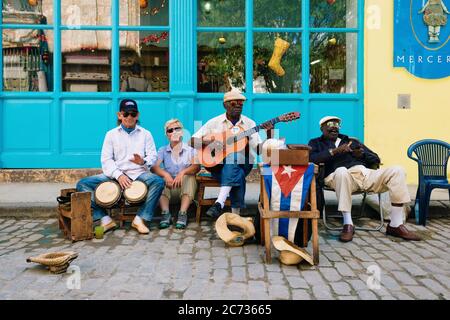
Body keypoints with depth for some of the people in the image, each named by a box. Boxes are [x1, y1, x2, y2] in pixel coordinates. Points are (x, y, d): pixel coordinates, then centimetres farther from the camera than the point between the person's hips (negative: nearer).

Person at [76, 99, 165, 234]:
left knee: (158, 181, -32)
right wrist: (119, 175, -16)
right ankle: (105, 219, -15)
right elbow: (106, 159, 2)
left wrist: (143, 162, -22)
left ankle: (140, 219, -22)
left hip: (139, 173, -1)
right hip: (115, 174, 1)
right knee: (82, 184, -17)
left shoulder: (145, 134, 12)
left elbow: (153, 156, 3)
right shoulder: (111, 134, 12)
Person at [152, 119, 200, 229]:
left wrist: (183, 172, -31)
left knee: (189, 177, -31)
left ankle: (183, 214, -36)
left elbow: (196, 166, -10)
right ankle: (166, 214, -32)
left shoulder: (190, 150, 8)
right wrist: (166, 174, -28)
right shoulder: (163, 150, 12)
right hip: (169, 186, 1)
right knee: (161, 179, -28)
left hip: (185, 185, -1)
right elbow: (154, 167, -5)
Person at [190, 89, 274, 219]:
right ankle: (235, 212, -36)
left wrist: (269, 135, -15)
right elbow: (192, 141, 1)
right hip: (218, 164, 0)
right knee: (237, 175, -36)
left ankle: (219, 204, -47)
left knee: (232, 160, -37)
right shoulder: (214, 123, 5)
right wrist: (209, 142, -18)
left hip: (242, 164, 0)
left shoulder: (250, 124, 9)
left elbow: (260, 150, 2)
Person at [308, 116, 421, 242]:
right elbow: (312, 158, -2)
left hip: (366, 174, 5)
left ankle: (395, 225, -17)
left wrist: (363, 154, 6)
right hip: (338, 176, -4)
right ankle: (348, 224, -33)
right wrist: (334, 151, -8)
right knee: (341, 171, -41)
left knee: (397, 170, -18)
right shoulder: (316, 143, 22)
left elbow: (376, 159, 28)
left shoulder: (352, 141, 33)